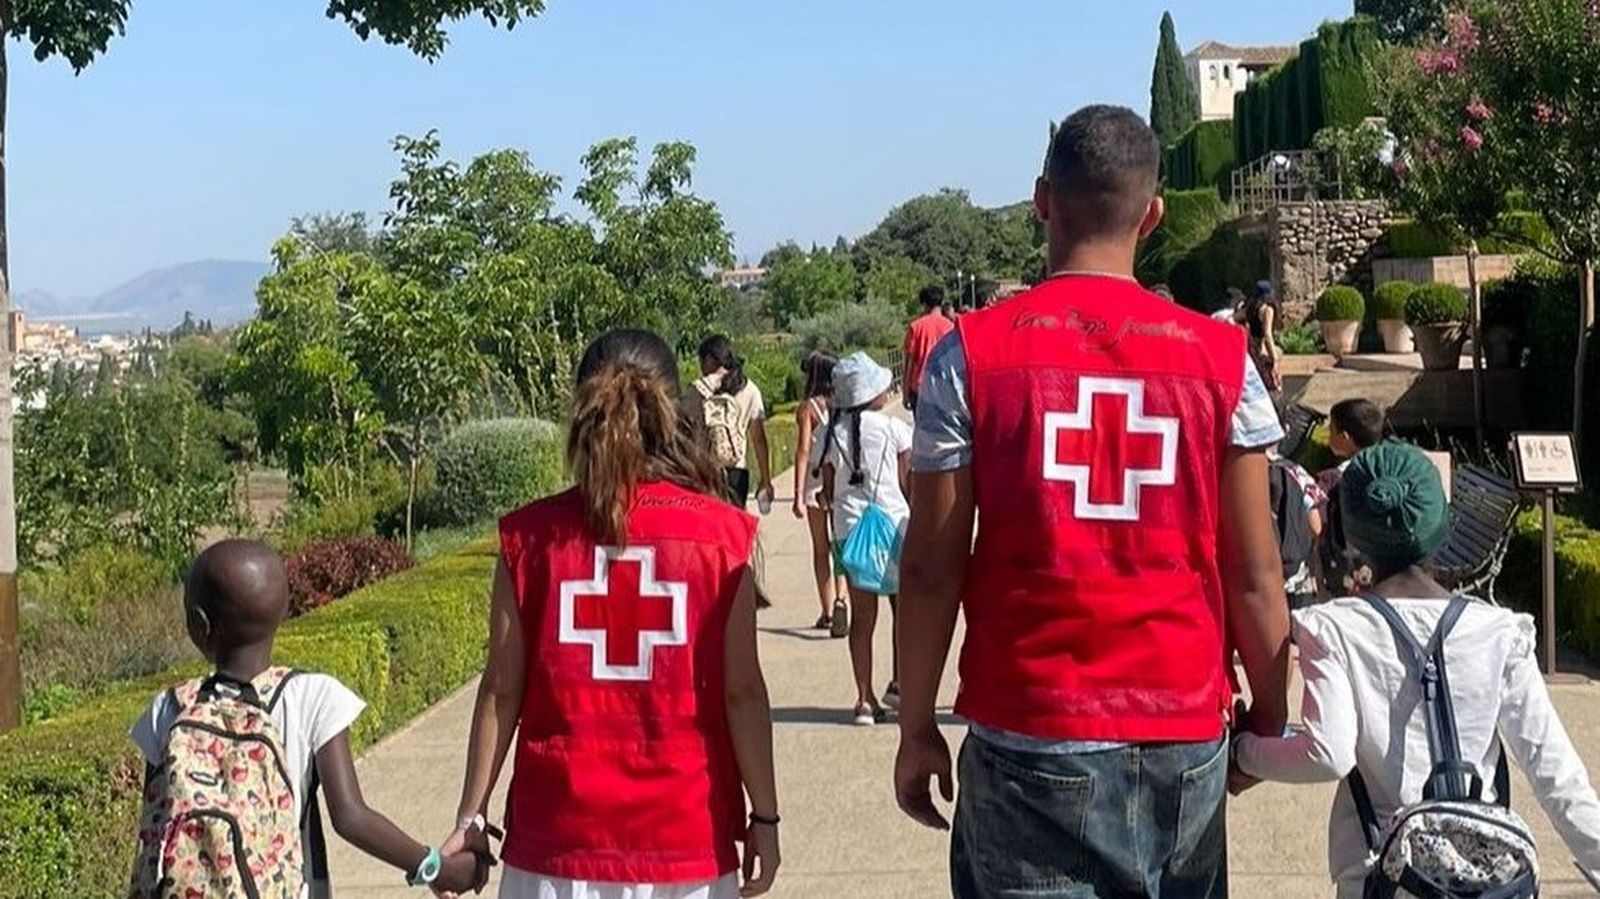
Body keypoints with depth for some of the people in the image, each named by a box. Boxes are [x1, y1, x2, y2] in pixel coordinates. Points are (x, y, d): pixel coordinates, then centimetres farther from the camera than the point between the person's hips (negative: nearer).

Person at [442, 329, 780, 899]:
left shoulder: (531, 536, -2)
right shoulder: (721, 534, -6)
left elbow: (502, 690, -1)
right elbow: (742, 691, -6)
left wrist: (471, 817, 7)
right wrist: (764, 815, 3)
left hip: (560, 832, 1)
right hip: (683, 831, -1)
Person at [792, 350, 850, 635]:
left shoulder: (808, 408, -6)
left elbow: (803, 451, -11)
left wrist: (798, 495, -11)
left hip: (816, 482, -2)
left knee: (820, 548, 10)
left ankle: (827, 612, 14)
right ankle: (840, 599, -17)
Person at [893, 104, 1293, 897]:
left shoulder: (971, 354, -5)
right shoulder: (1222, 359, -1)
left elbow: (932, 566, -4)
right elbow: (1254, 576, 1)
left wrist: (917, 726, 6)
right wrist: (1272, 722, 13)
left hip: (1030, 739, -1)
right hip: (1183, 739, 2)